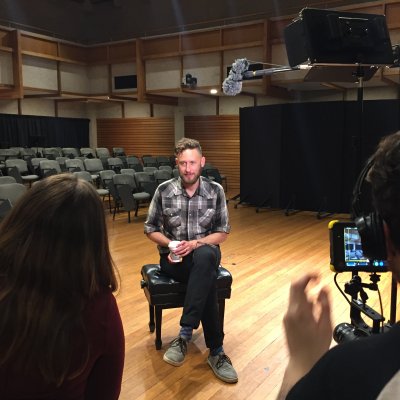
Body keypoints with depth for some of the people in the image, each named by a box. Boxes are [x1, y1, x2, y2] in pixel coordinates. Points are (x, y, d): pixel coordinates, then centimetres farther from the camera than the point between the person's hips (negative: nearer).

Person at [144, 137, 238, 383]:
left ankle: (184, 335, -34)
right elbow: (150, 229, 4)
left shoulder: (216, 191, -2)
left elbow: (223, 232, 0)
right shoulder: (164, 191, -3)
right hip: (173, 257, -1)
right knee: (208, 281, -33)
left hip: (205, 252, 1)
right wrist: (171, 244, -15)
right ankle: (216, 351, -22)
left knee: (205, 257, -39)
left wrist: (195, 244, -17)